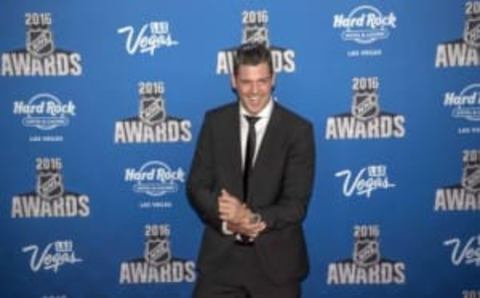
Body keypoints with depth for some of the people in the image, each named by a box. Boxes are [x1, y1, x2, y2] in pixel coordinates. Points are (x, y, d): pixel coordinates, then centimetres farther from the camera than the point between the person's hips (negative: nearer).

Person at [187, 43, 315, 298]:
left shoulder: (298, 130, -7)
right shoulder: (214, 121, 1)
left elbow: (296, 204, -11)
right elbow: (196, 186, -1)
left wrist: (254, 219, -28)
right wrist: (227, 221, -18)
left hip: (276, 260, -1)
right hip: (220, 257, 1)